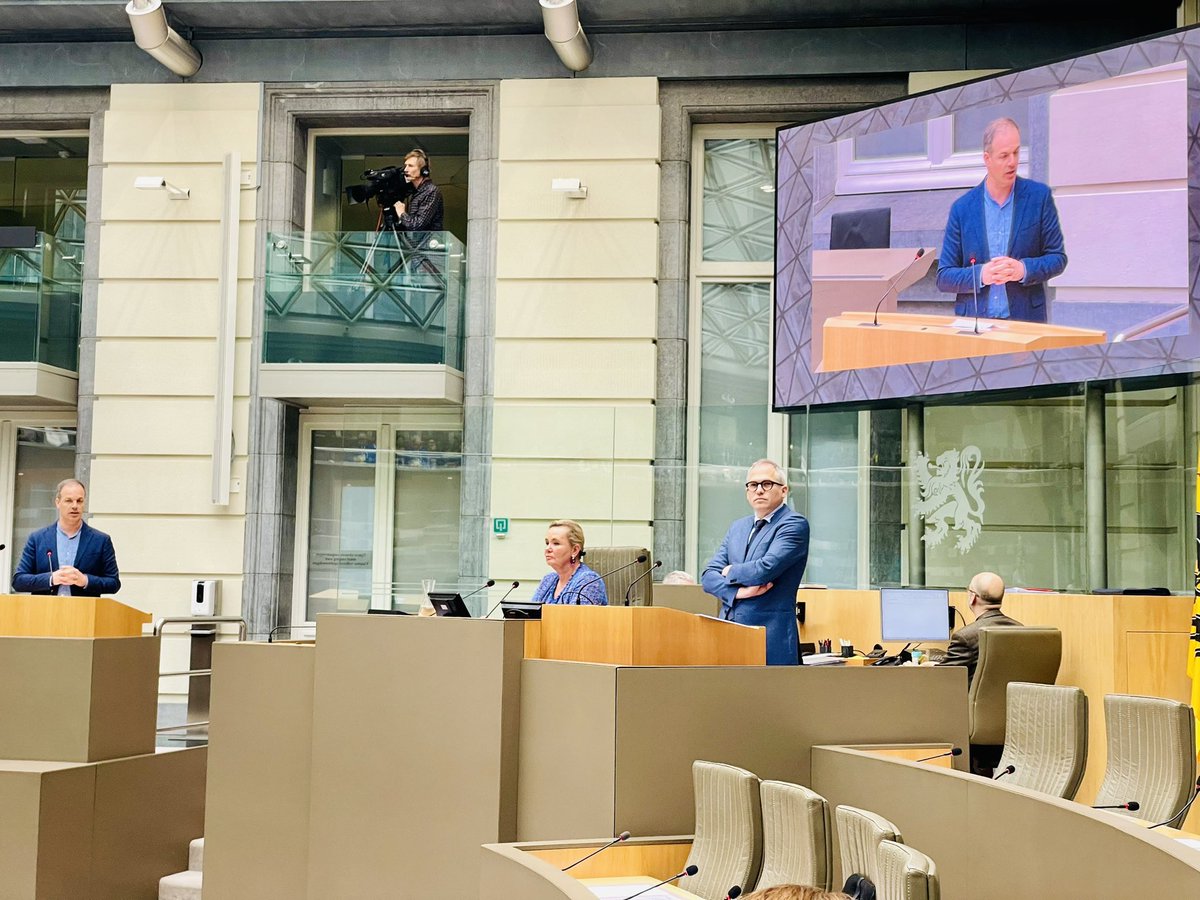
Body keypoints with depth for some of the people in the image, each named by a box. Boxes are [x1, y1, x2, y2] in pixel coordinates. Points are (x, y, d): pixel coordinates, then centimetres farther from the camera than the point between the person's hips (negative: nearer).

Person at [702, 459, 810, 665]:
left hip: (771, 639, -6)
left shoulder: (794, 524, -3)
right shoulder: (738, 527, 19)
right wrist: (737, 591, -8)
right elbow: (709, 576, 12)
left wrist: (731, 571, 2)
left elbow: (766, 569, -17)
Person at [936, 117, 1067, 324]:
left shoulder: (1039, 196, 6)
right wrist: (981, 274, -10)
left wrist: (1024, 269, -8)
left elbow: (1058, 258, 10)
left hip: (1025, 321, -1)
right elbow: (944, 277, 7)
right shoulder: (962, 208, 6)